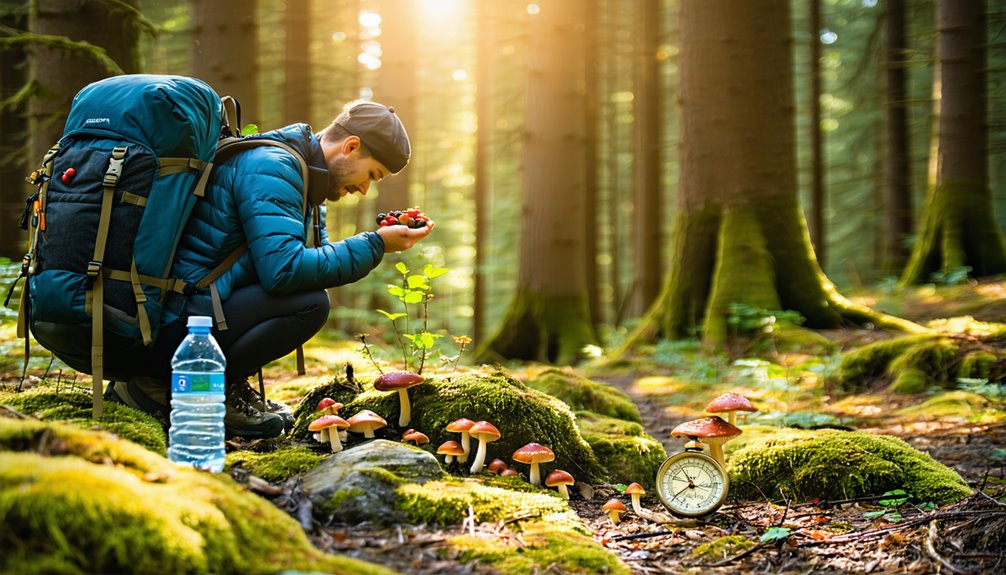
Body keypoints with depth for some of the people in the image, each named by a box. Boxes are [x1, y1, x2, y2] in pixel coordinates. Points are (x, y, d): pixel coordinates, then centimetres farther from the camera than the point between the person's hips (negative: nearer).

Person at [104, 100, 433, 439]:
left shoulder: (300, 171, 17)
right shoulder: (271, 168, -15)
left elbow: (319, 256, 19)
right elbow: (284, 268, -27)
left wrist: (380, 240, 5)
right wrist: (373, 246, -19)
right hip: (172, 330, -10)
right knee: (310, 303, -22)